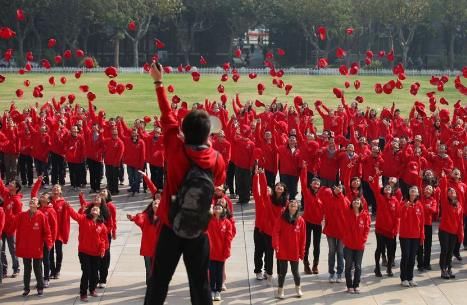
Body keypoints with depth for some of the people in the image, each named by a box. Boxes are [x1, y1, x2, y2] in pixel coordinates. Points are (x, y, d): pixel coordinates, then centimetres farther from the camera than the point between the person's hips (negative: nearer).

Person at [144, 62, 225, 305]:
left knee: (158, 281, 7)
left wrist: (158, 82, 9)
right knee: (200, 283, 7)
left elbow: (168, 117, -2)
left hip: (170, 224, -1)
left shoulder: (176, 149, -13)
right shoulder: (216, 159, -11)